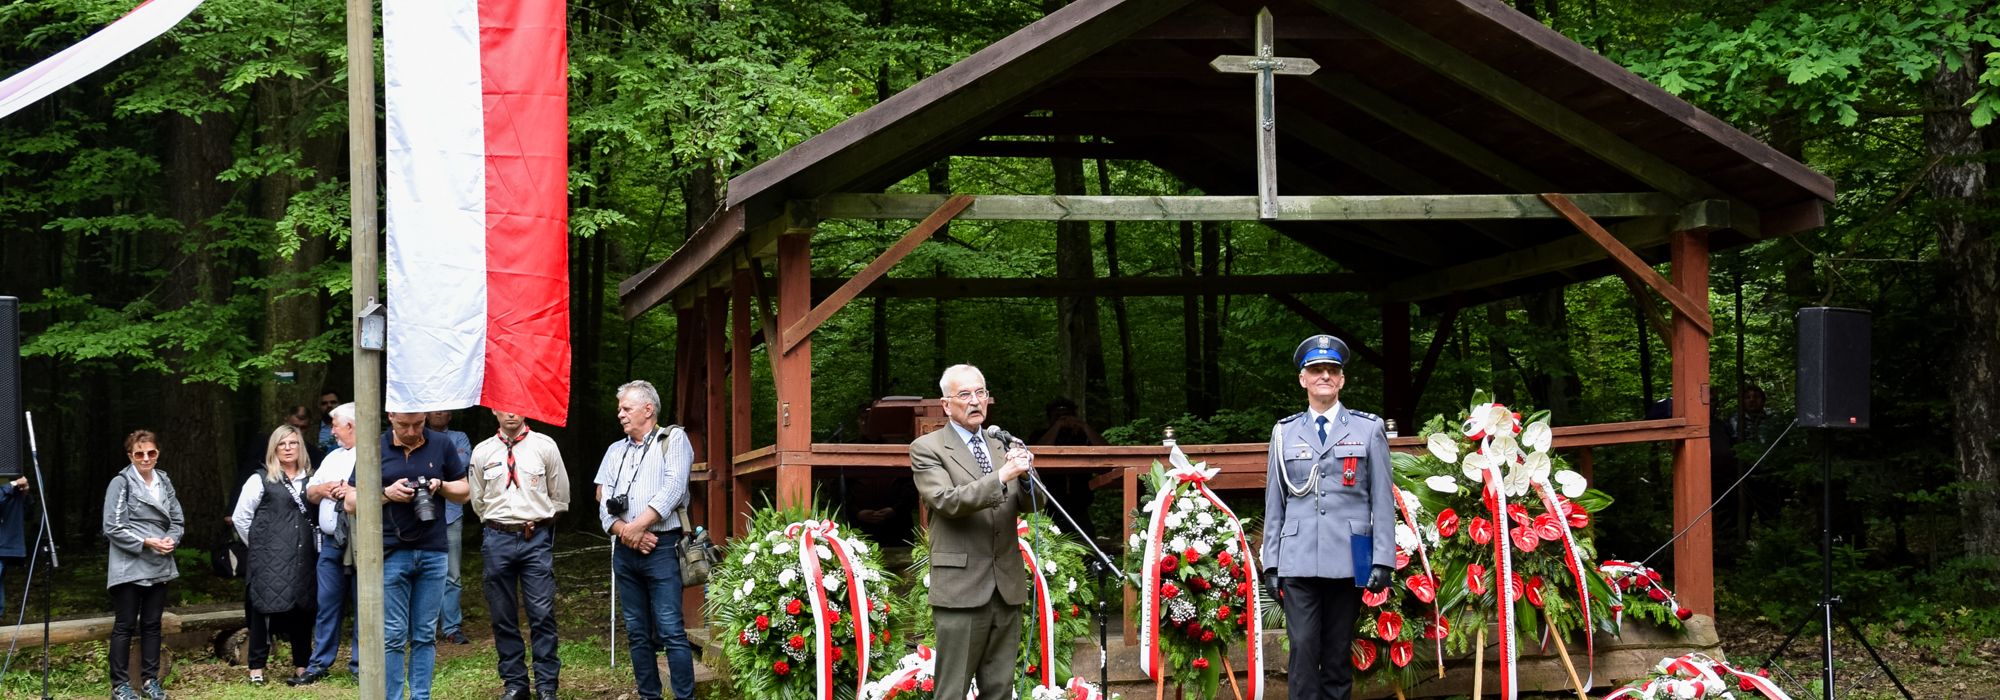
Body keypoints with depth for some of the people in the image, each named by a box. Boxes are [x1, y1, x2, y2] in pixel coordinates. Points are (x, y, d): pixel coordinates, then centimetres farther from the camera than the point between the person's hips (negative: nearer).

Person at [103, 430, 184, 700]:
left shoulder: (165, 483, 9)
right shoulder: (121, 483, -8)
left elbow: (178, 521, 13)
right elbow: (113, 528, -12)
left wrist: (172, 539, -8)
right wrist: (146, 542, -17)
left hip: (159, 567, 5)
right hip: (129, 567, -5)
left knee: (152, 624, 11)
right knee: (125, 626, 1)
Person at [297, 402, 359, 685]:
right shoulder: (333, 457, 21)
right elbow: (310, 494, 23)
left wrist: (354, 492, -16)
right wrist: (326, 488, 3)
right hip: (331, 542, 7)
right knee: (326, 604, 9)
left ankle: (360, 666, 6)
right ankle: (319, 664, 14)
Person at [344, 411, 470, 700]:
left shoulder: (440, 445, 7)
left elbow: (463, 492, 14)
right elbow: (351, 502, 4)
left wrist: (440, 486, -7)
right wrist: (387, 493, -11)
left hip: (433, 552, 2)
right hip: (391, 553, -2)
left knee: (425, 635, 6)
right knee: (393, 636, -3)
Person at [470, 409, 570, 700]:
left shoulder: (545, 446, 2)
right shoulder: (482, 452, 5)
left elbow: (560, 497, 9)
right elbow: (477, 501, 16)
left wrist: (538, 523, 9)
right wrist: (498, 525, 12)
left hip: (536, 539, -2)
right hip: (497, 540, 2)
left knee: (543, 615, -4)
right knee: (503, 617, 6)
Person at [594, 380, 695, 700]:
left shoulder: (673, 439, 3)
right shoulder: (615, 451, 18)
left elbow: (674, 488, -11)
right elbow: (604, 501, 9)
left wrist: (637, 526, -13)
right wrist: (624, 533, -9)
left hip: (661, 548, -6)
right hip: (624, 551, 6)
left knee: (670, 631, -11)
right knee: (637, 632, 7)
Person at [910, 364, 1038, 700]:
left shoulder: (1000, 446, 16)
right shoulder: (927, 449, -2)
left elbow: (1030, 504, 10)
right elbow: (947, 501, -16)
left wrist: (1025, 475, -12)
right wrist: (1002, 476, -25)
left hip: (1006, 586, 6)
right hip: (962, 588, -5)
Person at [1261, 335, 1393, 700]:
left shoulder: (1369, 430, 7)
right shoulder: (1285, 433, 11)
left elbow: (1383, 500, 4)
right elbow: (1274, 502, 12)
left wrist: (1383, 560, -3)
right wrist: (1271, 562, 7)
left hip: (1348, 561, 0)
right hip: (1298, 560, 0)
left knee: (1338, 652, 5)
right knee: (1304, 649, -7)